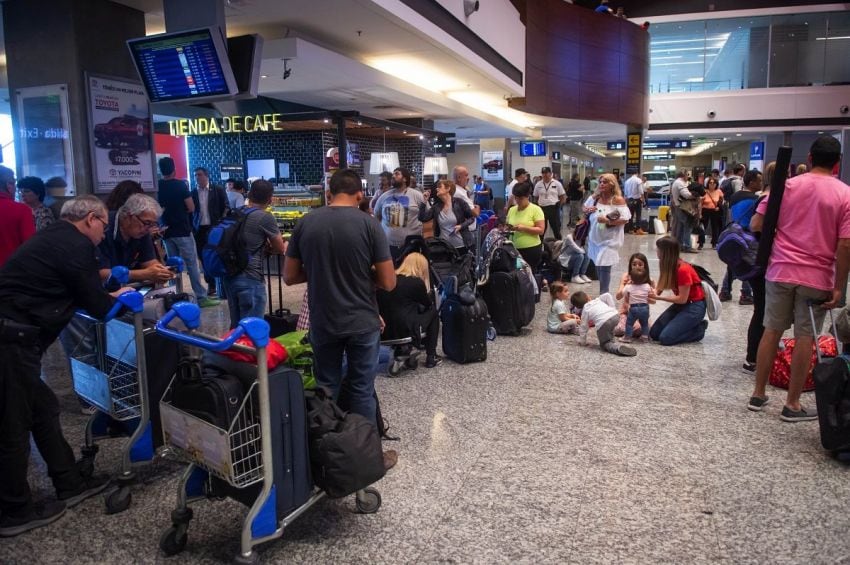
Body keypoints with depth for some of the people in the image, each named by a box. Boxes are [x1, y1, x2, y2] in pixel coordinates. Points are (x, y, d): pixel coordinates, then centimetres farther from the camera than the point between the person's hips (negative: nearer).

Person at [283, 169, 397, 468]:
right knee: (361, 391, 10)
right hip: (362, 323, -2)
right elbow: (388, 283, -11)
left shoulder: (305, 223, -3)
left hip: (322, 323, 2)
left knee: (326, 389, 16)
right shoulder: (369, 224, -11)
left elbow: (289, 276, 3)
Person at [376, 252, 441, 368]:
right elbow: (429, 304, 9)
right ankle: (431, 357, 20)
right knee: (432, 312, 18)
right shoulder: (416, 282, -7)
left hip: (384, 331, 7)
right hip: (404, 331, -7)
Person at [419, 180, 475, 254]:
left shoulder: (459, 202, -5)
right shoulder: (436, 207, 6)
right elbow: (422, 218, -2)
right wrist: (424, 201, -6)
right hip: (443, 246, 3)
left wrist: (461, 226, -15)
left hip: (460, 245, -3)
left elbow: (472, 218, 1)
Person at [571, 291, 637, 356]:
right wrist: (613, 309, 18)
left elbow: (583, 327, 17)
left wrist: (583, 342, 27)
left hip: (602, 323, -5)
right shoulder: (597, 300, 29)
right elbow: (607, 295, 13)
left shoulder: (585, 310, 18)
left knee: (605, 344, 9)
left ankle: (618, 348, -19)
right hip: (615, 316, 5)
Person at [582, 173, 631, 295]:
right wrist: (587, 210, -3)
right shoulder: (595, 197, 4)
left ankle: (604, 295, 2)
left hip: (609, 240, -6)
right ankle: (603, 293, 28)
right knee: (598, 266, 13)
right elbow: (585, 208, 20)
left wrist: (608, 221, -26)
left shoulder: (618, 200, -13)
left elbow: (625, 219, -16)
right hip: (595, 238, 6)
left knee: (604, 268, -9)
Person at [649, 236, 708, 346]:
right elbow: (658, 289, -2)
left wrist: (657, 297, -22)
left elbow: (682, 299, -22)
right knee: (654, 333, -2)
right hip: (681, 304, 8)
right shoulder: (667, 267, 0)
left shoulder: (683, 269, -24)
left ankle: (698, 329, 2)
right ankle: (691, 325, 11)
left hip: (695, 306, -8)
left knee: (665, 338, -19)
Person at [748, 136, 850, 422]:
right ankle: (792, 404, 12)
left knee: (771, 332, 11)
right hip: (817, 278, -2)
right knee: (805, 339, 5)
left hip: (780, 271, 2)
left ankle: (758, 395, 19)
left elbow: (757, 224, -1)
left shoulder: (787, 186, 1)